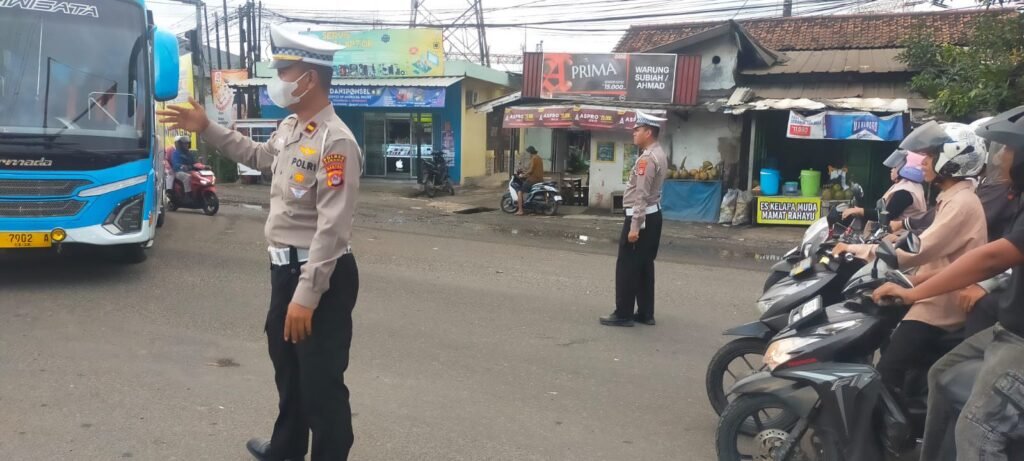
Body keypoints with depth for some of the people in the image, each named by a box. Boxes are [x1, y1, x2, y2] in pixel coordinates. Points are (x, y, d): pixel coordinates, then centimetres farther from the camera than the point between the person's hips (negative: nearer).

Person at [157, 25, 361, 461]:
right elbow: (257, 155, 33)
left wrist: (306, 295, -26)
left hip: (321, 276, -10)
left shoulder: (336, 142, -22)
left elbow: (332, 228, -26)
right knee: (286, 364, 26)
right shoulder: (289, 128, 8)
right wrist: (206, 128, 29)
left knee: (320, 381, 0)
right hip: (286, 267, 10)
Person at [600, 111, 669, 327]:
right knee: (644, 266, 13)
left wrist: (634, 226, -23)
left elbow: (641, 196, -23)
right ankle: (645, 313, 18)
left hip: (640, 216, -10)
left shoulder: (647, 159, -18)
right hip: (653, 215, 10)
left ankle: (623, 314, 2)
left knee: (627, 266, -3)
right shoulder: (659, 155, 13)